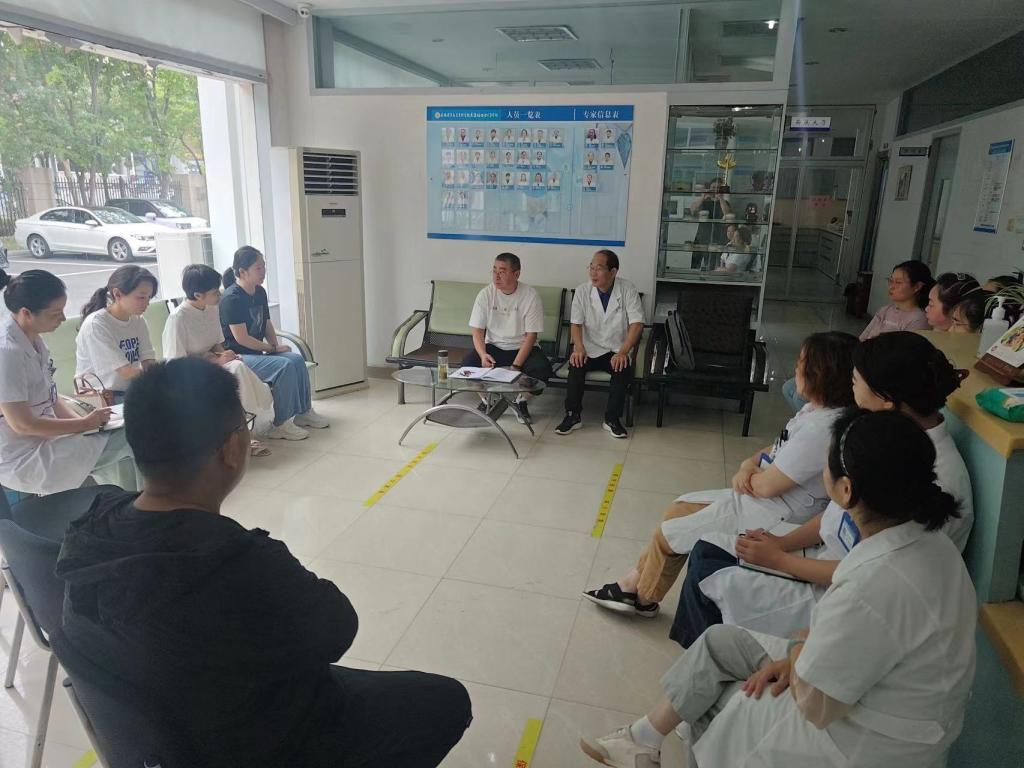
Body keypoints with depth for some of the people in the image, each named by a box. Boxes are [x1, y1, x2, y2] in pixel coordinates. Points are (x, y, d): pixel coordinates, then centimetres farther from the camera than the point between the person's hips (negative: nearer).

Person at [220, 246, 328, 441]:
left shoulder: (260, 292, 9)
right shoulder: (231, 299, -17)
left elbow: (267, 324, 18)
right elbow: (241, 338, -20)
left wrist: (275, 346, 0)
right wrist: (273, 349, -12)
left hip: (257, 352, 8)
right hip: (237, 356, -8)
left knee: (297, 359, -10)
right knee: (284, 366, -25)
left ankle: (303, 412, 2)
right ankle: (280, 425, -19)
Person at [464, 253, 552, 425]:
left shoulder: (531, 296, -13)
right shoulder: (485, 294, -6)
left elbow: (531, 335, -14)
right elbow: (477, 330, -5)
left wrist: (516, 365, -24)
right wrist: (483, 354, -26)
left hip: (522, 348, -2)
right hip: (493, 346, 2)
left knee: (542, 369, -30)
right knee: (468, 363, -25)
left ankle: (521, 401, 1)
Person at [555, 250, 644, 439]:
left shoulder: (628, 290, -7)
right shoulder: (582, 290, -2)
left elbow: (637, 324, -14)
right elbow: (576, 324, -5)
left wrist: (623, 352, -27)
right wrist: (579, 348, -25)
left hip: (616, 350, -1)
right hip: (589, 349, 1)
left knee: (623, 368, -31)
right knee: (576, 365, -29)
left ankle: (612, 419, -15)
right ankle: (573, 416, -14)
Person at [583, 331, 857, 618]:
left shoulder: (821, 429, -29)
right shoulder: (817, 407, 2)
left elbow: (766, 486, -24)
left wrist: (748, 475, -1)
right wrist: (750, 463, -7)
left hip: (774, 516, -10)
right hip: (758, 499, 10)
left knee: (668, 535, 0)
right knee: (680, 508, 13)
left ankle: (642, 596, 27)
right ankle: (635, 583, 24)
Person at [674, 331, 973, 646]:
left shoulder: (934, 478, -29)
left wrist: (779, 559, -14)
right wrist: (784, 541, -3)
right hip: (826, 550, 9)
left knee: (717, 585, -13)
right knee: (708, 550, 5)